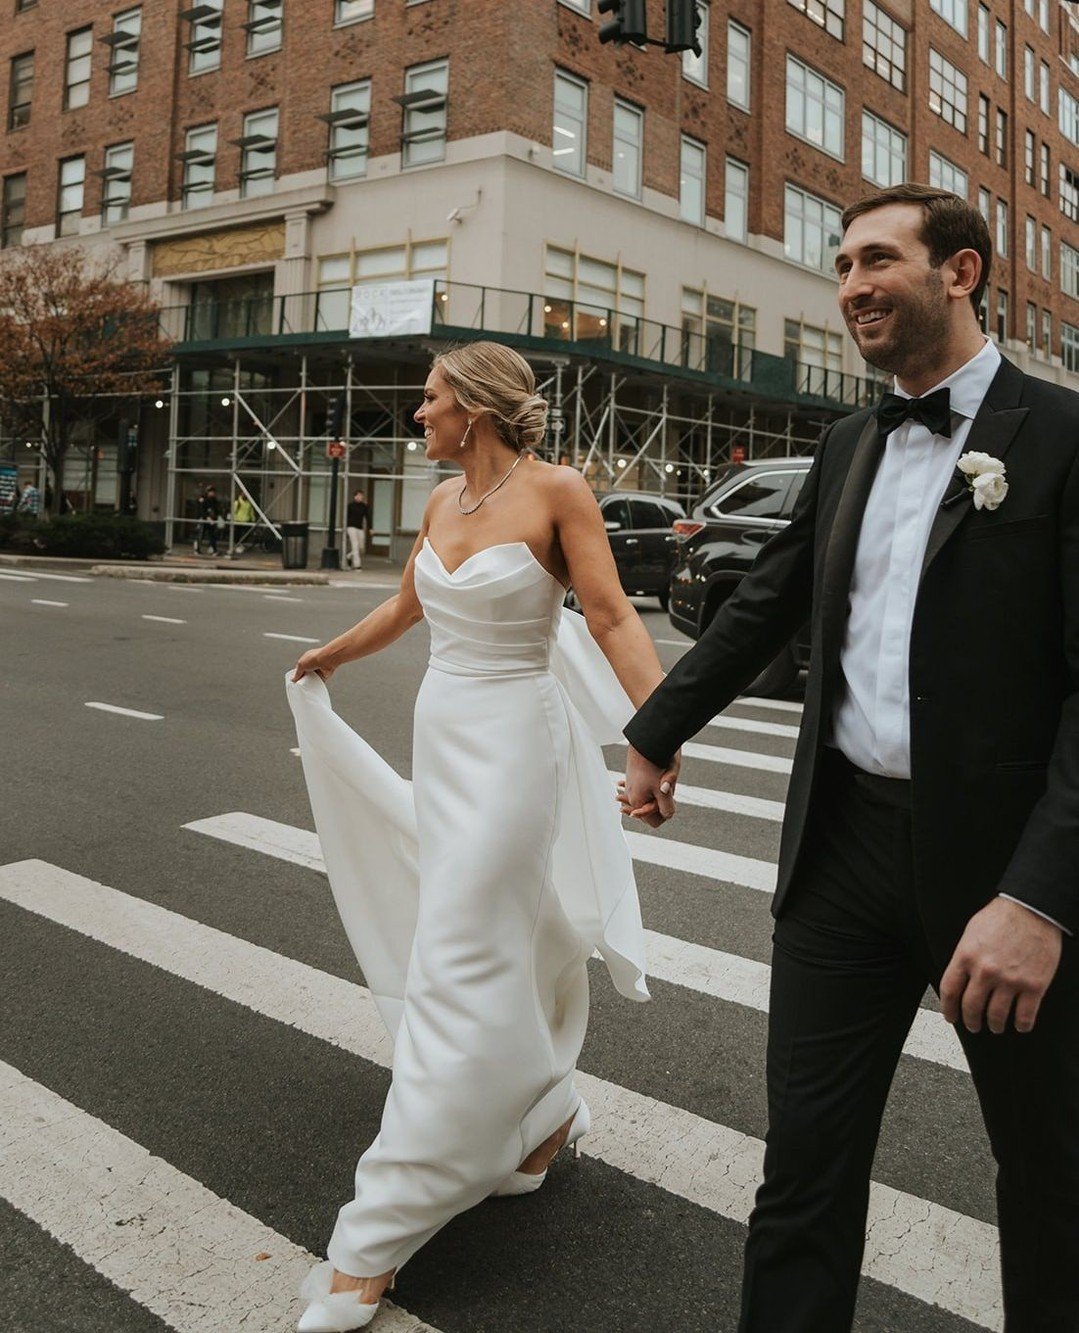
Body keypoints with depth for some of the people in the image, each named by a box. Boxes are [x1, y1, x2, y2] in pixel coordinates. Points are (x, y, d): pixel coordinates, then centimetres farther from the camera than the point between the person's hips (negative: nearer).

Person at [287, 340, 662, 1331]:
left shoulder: (555, 493, -11)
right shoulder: (442, 500, 9)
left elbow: (612, 617, -16)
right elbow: (407, 606, 24)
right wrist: (332, 656, 39)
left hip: (511, 740, -7)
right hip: (442, 731, 7)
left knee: (456, 967, -5)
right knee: (503, 940, 16)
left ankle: (380, 1235, 3)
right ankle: (541, 1110, 38)